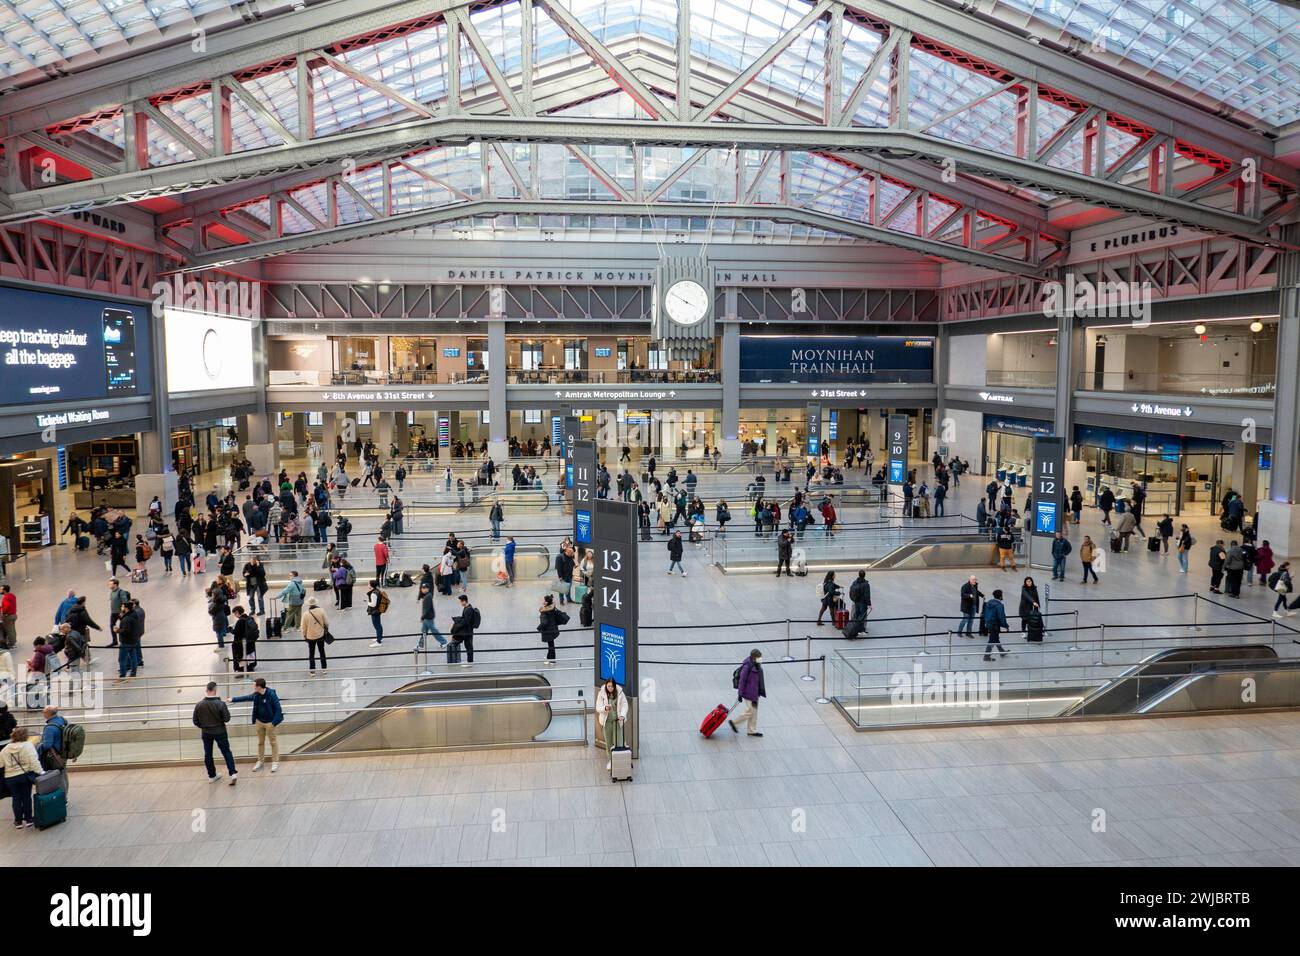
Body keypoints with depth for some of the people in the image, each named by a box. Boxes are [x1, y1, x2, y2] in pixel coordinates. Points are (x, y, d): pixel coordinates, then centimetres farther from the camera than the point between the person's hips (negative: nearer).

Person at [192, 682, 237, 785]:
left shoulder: (199, 705, -10)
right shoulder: (221, 703, -18)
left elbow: (195, 721, -1)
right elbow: (227, 719, -14)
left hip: (206, 733, 2)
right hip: (220, 732, -2)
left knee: (208, 754, 16)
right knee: (226, 752, 7)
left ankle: (211, 776, 24)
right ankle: (233, 773, -3)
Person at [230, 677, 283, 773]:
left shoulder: (271, 694, -22)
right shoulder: (256, 695, -3)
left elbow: (278, 709, -18)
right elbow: (246, 698, 18)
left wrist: (274, 722, -20)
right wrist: (233, 699, 21)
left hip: (270, 723, -6)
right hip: (259, 722, 6)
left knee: (273, 742, 5)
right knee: (260, 742, 17)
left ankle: (275, 762, 16)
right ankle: (260, 761, 32)